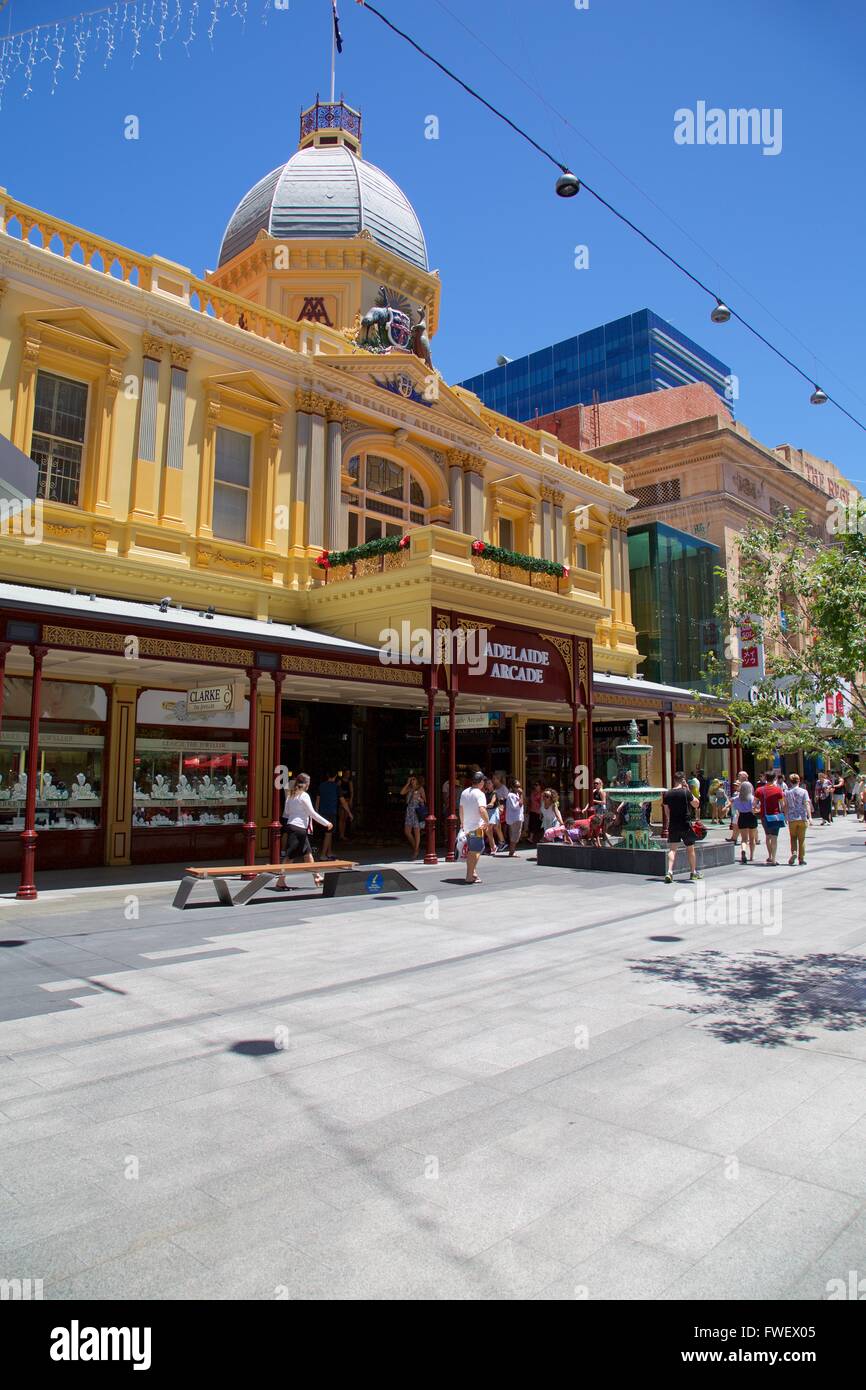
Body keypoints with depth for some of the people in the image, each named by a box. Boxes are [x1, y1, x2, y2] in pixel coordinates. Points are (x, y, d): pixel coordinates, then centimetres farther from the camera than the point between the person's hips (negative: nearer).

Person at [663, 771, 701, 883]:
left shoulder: (667, 794, 2)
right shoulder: (686, 792, -11)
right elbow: (696, 804, -2)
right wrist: (689, 790, 2)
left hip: (673, 825, 3)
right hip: (686, 825, -3)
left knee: (672, 849, 0)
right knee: (690, 848, 13)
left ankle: (670, 872, -16)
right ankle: (693, 872, 26)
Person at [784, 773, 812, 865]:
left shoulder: (787, 792, 1)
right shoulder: (803, 791, -3)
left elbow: (785, 806, 4)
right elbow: (807, 804, -11)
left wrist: (786, 817, 16)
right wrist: (809, 817, -15)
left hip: (792, 819, 0)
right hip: (802, 818, 0)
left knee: (793, 838, 13)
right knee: (801, 839, 8)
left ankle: (794, 853, -10)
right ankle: (801, 858, 10)